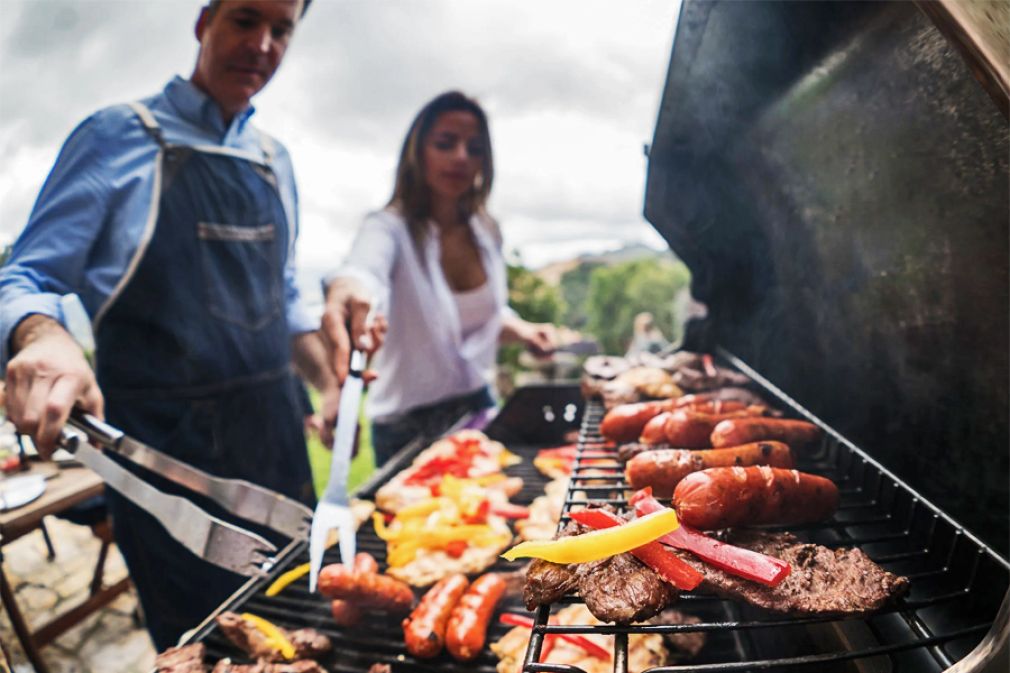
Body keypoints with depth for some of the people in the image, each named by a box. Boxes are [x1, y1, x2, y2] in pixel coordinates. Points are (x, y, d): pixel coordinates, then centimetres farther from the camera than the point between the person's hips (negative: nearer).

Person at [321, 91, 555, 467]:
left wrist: (521, 330, -4)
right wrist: (347, 294, -63)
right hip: (410, 428, -5)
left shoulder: (487, 233, 1)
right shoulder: (391, 228, -18)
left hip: (478, 408, 6)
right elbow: (364, 267, -41)